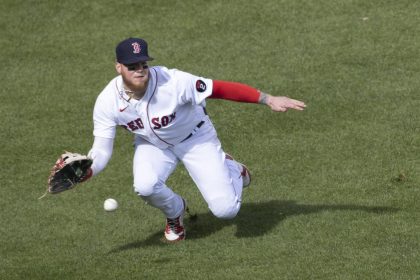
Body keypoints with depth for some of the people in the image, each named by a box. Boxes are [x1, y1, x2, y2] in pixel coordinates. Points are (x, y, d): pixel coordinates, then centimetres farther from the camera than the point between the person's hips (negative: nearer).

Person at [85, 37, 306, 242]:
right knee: (145, 186, -32)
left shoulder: (172, 82, -34)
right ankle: (175, 212, 6)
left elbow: (220, 89, -29)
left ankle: (231, 169, 25)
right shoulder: (107, 102, -25)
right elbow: (101, 151, -22)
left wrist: (268, 99, -33)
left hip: (195, 138, -2)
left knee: (225, 209, -13)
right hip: (153, 145, 2)